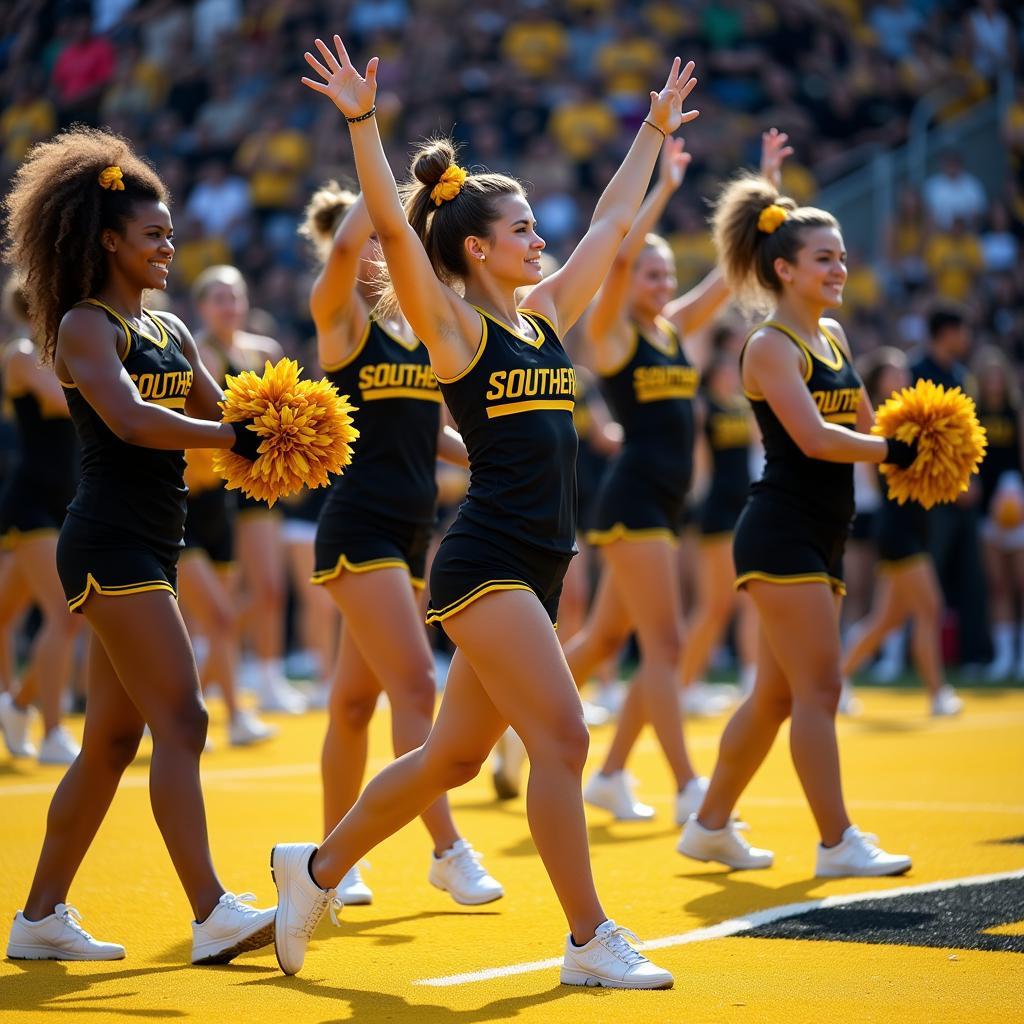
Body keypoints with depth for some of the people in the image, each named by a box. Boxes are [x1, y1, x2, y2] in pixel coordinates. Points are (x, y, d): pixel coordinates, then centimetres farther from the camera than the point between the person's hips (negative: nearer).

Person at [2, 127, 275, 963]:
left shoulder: (168, 330, 18)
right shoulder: (85, 326, -8)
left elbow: (220, 412, 12)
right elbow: (130, 419, -23)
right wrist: (235, 439, -27)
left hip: (151, 547, 9)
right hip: (110, 542, -9)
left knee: (113, 738, 11)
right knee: (181, 722, -14)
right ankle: (214, 917, -16)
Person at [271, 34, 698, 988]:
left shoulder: (545, 315, 14)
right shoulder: (455, 327, -5)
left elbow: (612, 223, 24)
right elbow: (392, 230, -18)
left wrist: (655, 129, 30)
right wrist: (360, 122, -25)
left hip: (535, 569, 8)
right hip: (485, 561, -8)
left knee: (453, 755, 13)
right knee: (562, 738, -11)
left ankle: (317, 866, 29)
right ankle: (590, 942, -4)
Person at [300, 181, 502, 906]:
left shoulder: (430, 328, 13)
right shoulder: (343, 319, -5)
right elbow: (344, 248, -27)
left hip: (412, 532, 7)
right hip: (358, 530, -7)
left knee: (358, 698, 13)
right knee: (416, 687, -12)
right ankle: (449, 852, -8)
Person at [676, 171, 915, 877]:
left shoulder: (833, 336, 15)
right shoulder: (771, 346, -10)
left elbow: (864, 422, 19)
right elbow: (814, 438, -22)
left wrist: (915, 441, -1)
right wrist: (893, 451, -16)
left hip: (823, 539, 9)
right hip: (780, 534, -9)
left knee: (777, 693, 13)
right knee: (819, 688, -8)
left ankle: (711, 825, 24)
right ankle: (838, 843, -4)